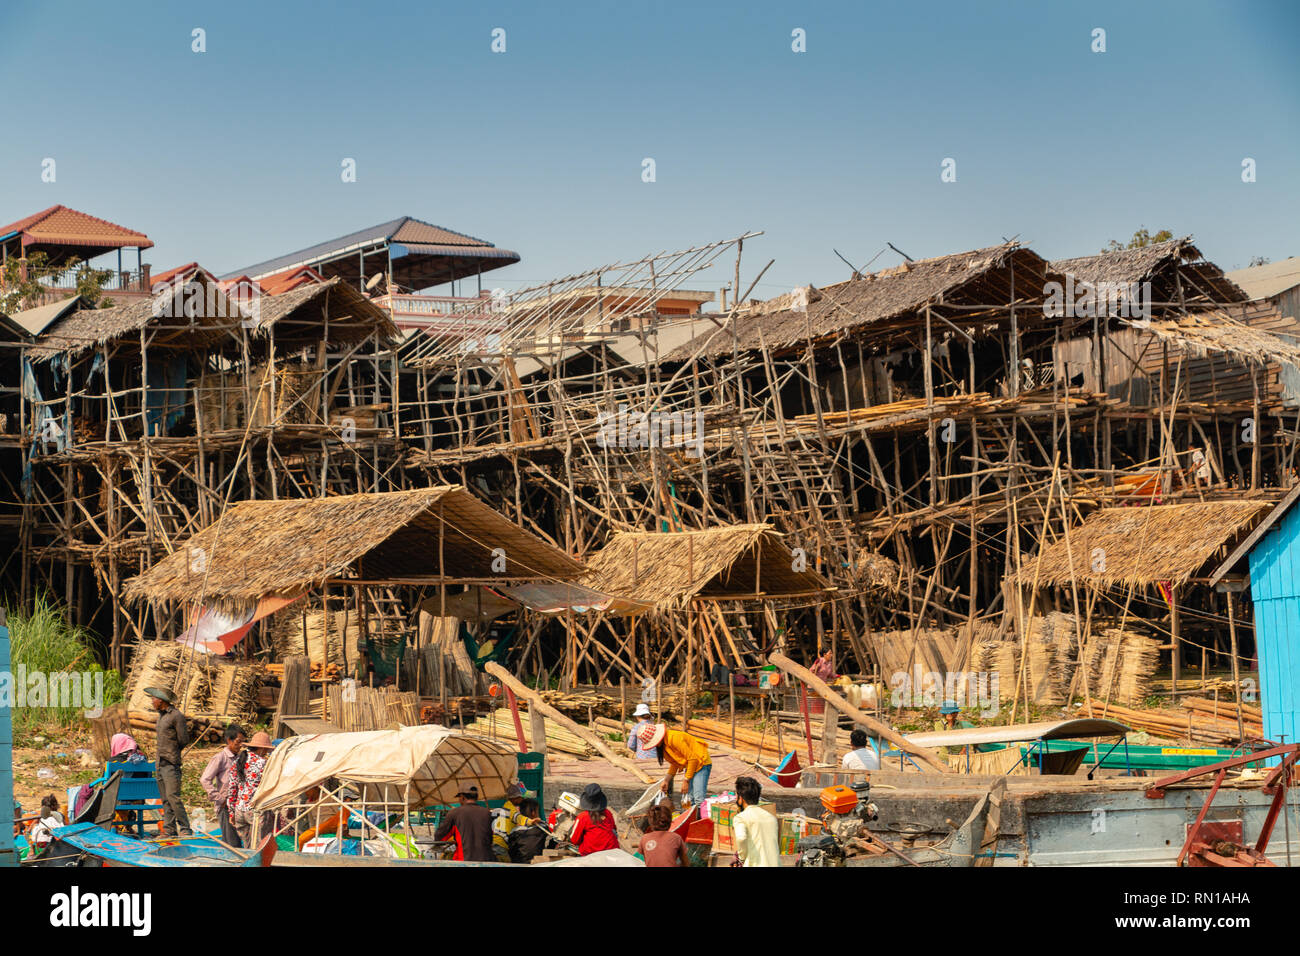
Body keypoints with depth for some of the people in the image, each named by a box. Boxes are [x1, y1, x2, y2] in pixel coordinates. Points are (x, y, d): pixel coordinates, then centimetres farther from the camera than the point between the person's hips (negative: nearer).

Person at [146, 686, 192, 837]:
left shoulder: (176, 716, -9)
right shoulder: (161, 716, 18)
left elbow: (184, 740, -9)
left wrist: (173, 752, 3)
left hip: (171, 764, -9)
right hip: (160, 764, 9)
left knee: (173, 796, -15)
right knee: (166, 800, 7)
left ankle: (185, 829, -12)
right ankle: (170, 829, 8)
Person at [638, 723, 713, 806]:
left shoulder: (674, 738, -26)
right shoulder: (661, 746, 3)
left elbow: (692, 758, -23)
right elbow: (674, 764, 12)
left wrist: (686, 780, -18)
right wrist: (666, 781, 0)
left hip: (701, 763, -9)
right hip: (689, 765, 9)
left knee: (699, 800, -19)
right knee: (688, 800, 2)